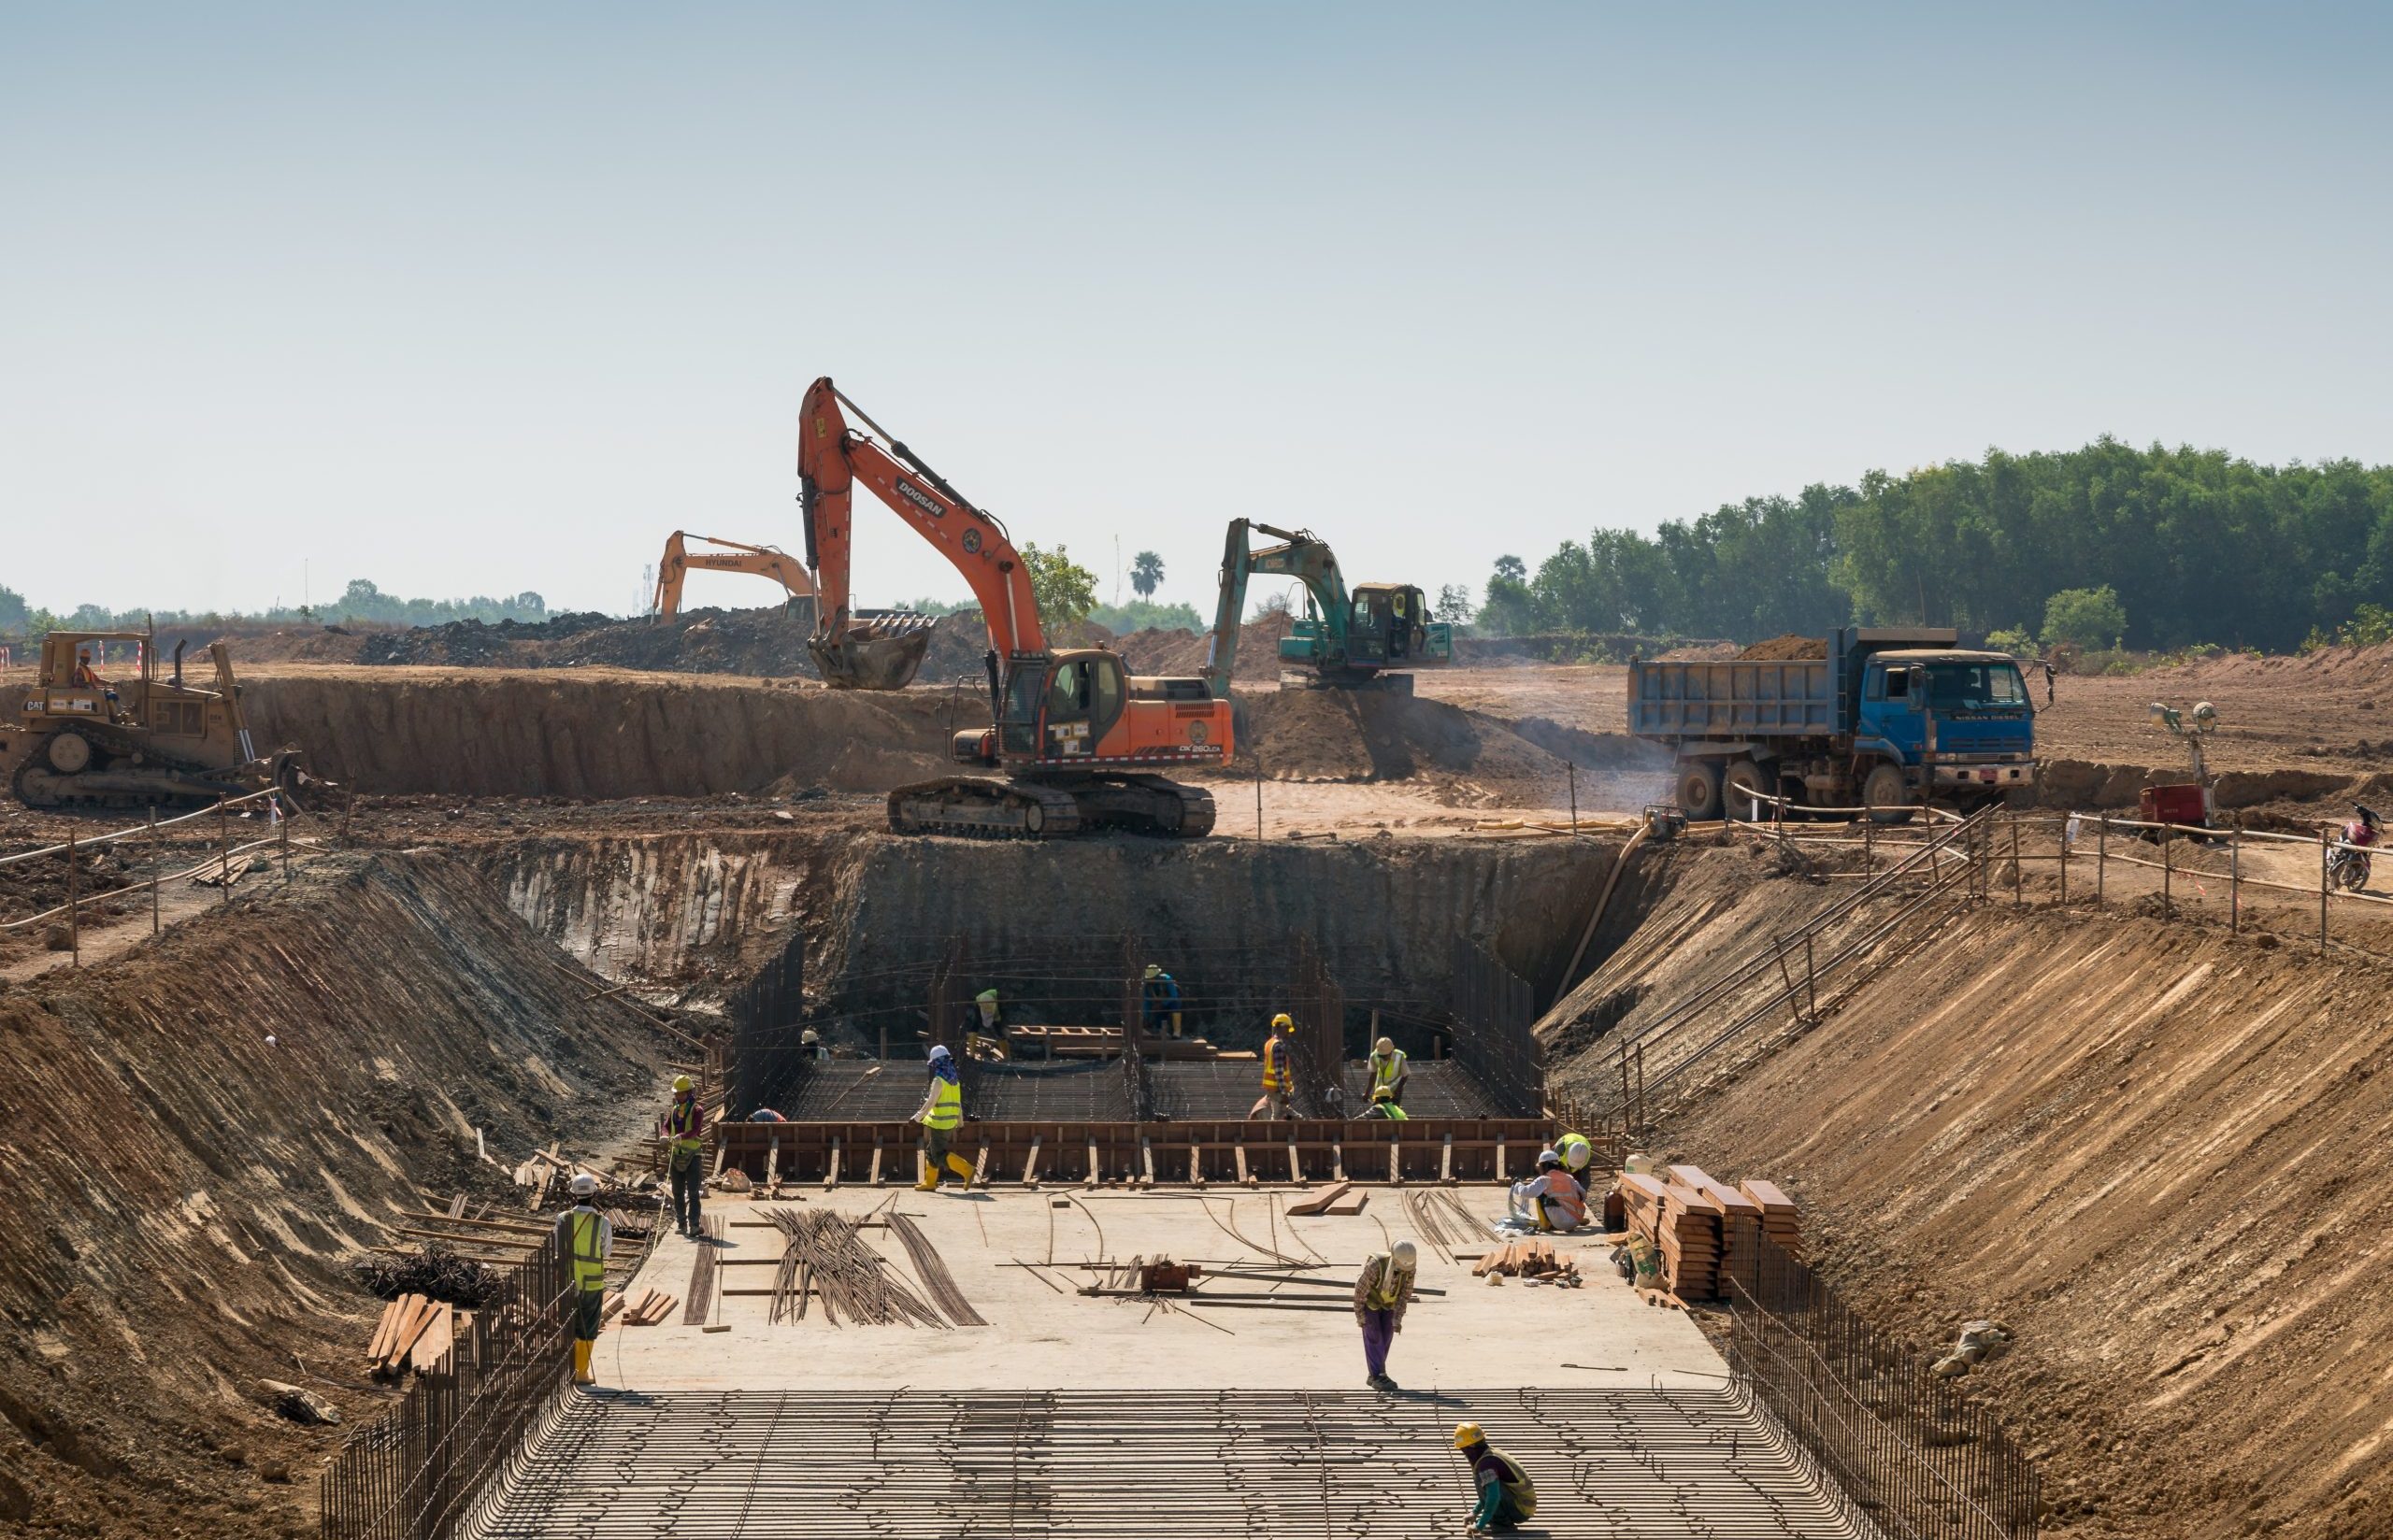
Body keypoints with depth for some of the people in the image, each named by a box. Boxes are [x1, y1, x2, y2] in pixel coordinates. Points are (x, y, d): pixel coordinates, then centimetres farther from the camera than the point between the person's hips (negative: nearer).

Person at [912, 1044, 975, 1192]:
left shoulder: (939, 1080, -16)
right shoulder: (954, 1079, 11)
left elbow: (931, 1102, -18)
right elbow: (958, 1102, 16)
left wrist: (919, 1116, -8)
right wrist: (960, 1121, 22)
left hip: (939, 1123, -9)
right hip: (950, 1122, 9)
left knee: (940, 1155, -6)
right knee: (931, 1151, 17)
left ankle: (967, 1170, -15)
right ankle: (929, 1182, 21)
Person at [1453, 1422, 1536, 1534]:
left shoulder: (1486, 1462, -20)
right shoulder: (1493, 1453, 11)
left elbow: (1493, 1497, -30)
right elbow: (1489, 1490, 27)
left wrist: (1479, 1526, -25)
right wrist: (1475, 1512, 26)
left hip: (1519, 1510, -10)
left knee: (1480, 1478, -16)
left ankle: (1502, 1523, -10)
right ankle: (1503, 1519, 13)